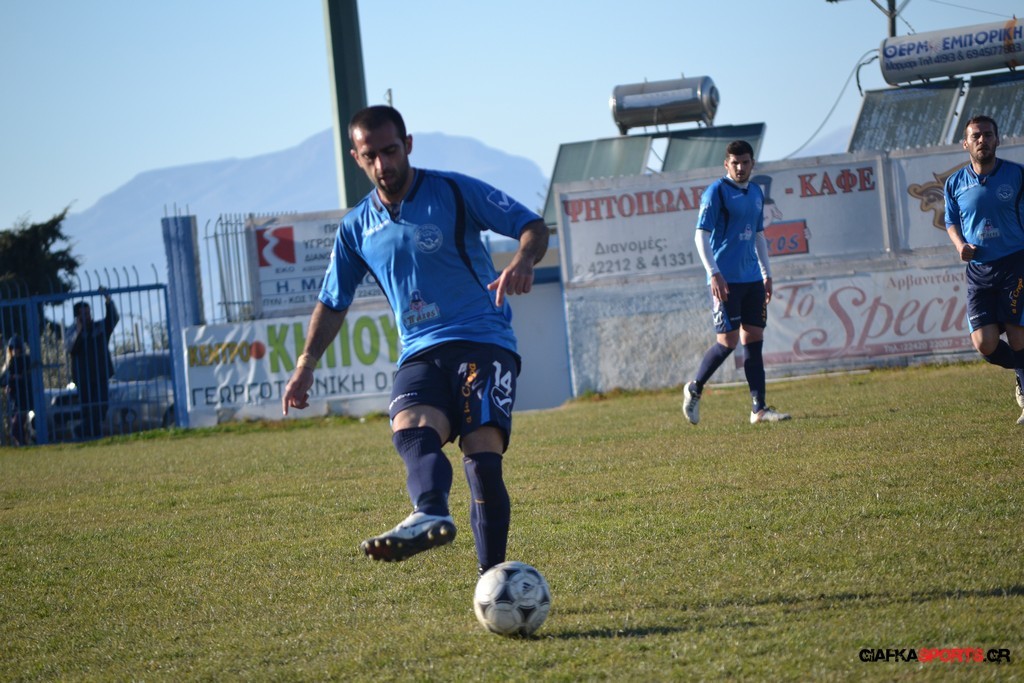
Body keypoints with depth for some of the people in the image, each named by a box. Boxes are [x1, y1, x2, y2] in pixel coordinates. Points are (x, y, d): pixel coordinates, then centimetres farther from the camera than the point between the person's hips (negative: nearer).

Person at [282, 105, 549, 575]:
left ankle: (492, 576, -18)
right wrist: (306, 365, 13)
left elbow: (533, 226, 0)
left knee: (483, 455, -21)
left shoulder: (454, 192, 1)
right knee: (410, 430, -30)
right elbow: (333, 302, 22)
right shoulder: (357, 228, 14)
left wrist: (522, 262, -22)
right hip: (420, 352, 3)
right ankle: (431, 516, -57)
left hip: (484, 340, -3)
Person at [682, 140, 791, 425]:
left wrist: (766, 274, 21)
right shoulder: (716, 192, -8)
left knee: (754, 341, 3)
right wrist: (714, 273, -19)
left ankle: (759, 409, 3)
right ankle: (694, 390, 13)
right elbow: (701, 235, -11)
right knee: (727, 342, -8)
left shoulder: (756, 193, 14)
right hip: (726, 280, -7)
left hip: (752, 279, 7)